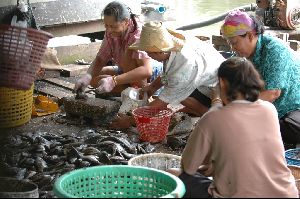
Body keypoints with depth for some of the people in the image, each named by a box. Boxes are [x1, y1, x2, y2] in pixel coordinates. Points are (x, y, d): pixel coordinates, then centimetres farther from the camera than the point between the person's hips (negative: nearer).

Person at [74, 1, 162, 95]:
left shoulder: (139, 34, -32)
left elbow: (146, 71, -44)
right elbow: (100, 59, -6)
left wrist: (114, 81, -53)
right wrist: (87, 76, -29)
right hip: (128, 71, 7)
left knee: (128, 54, -32)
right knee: (94, 78, -7)